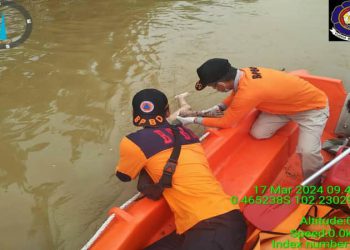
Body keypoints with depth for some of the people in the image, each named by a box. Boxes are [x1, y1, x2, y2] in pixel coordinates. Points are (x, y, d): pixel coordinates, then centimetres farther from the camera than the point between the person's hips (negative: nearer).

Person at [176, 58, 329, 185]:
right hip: (286, 102, 7)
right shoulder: (243, 73, -16)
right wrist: (216, 108, -3)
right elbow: (236, 94, 9)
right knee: (258, 133, -10)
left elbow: (225, 123, -24)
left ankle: (313, 187, 5)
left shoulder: (248, 93, -39)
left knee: (307, 151, -23)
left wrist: (192, 120, -15)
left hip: (313, 107, -7)